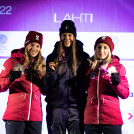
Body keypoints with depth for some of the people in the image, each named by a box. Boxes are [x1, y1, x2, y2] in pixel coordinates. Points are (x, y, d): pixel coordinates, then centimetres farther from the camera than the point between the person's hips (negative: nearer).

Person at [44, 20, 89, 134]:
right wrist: (51, 70, -11)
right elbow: (49, 84, 5)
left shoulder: (83, 57, 8)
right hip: (56, 106, 1)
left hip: (76, 107, -1)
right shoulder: (53, 57, 9)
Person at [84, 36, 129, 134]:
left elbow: (125, 94, 0)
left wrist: (116, 84, -17)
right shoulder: (89, 65, 9)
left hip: (112, 119, -2)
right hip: (91, 118, 3)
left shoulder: (118, 67, 2)